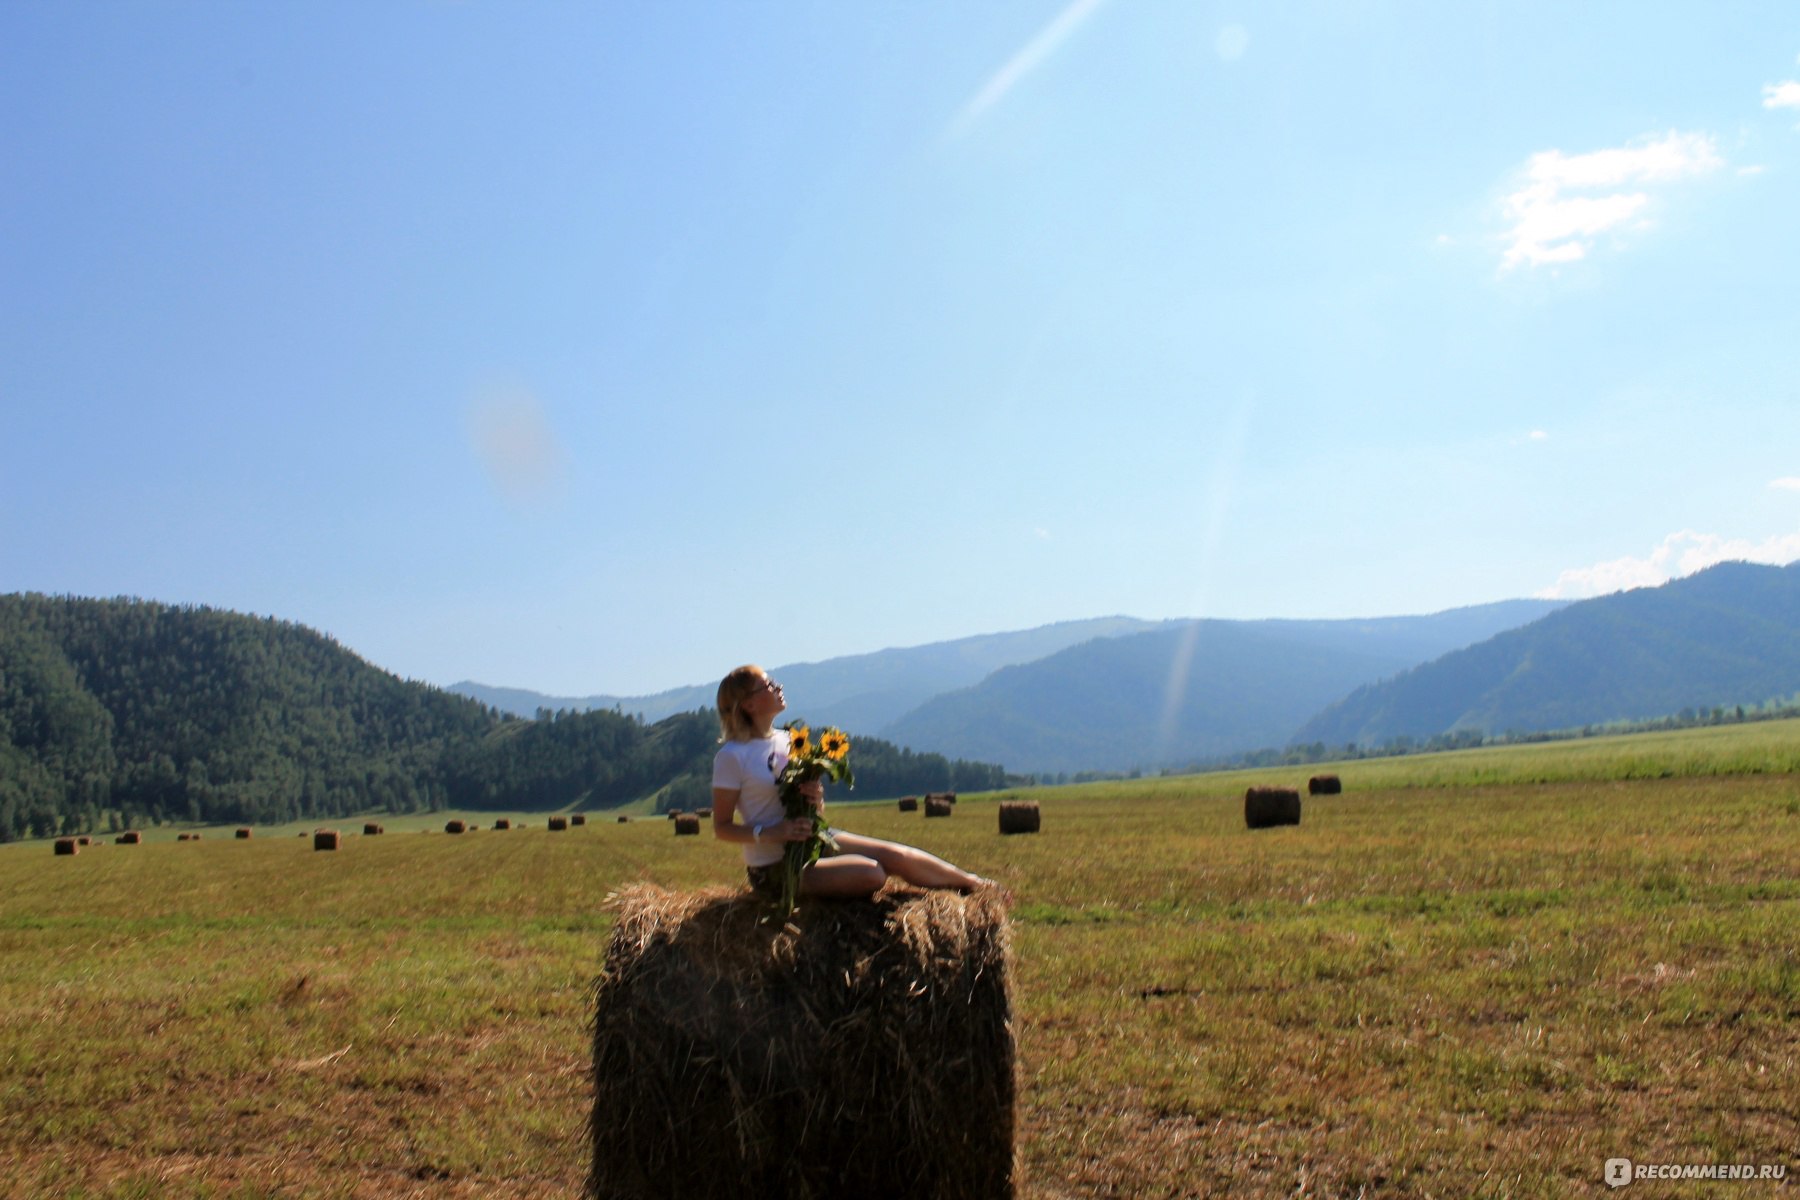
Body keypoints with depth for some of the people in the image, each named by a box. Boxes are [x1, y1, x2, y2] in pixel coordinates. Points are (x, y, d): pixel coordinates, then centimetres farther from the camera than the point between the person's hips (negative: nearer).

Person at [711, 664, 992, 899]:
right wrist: (772, 833, -27)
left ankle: (973, 883, 10)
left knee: (895, 855, -6)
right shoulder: (731, 756, -15)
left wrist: (816, 798, -11)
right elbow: (721, 828, -13)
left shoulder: (787, 740, 6)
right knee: (871, 874, -23)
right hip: (774, 867, -7)